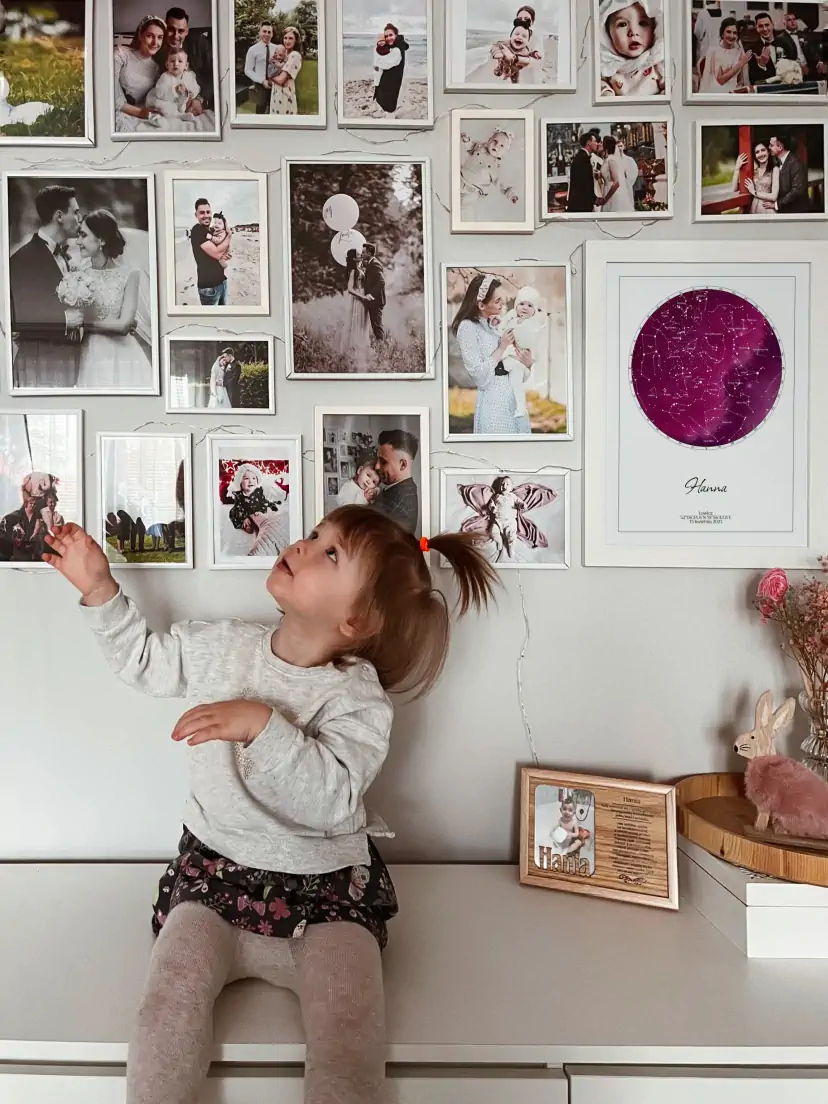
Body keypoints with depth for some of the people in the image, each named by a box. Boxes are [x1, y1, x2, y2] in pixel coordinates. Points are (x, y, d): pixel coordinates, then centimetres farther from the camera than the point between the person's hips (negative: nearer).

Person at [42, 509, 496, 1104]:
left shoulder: (359, 701, -15)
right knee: (169, 1005, -20)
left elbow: (333, 798, -30)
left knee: (350, 1053, -20)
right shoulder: (222, 646, -1)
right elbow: (144, 659, 15)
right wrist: (99, 586, 7)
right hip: (214, 874, 3)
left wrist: (263, 724, -37)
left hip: (326, 892, -3)